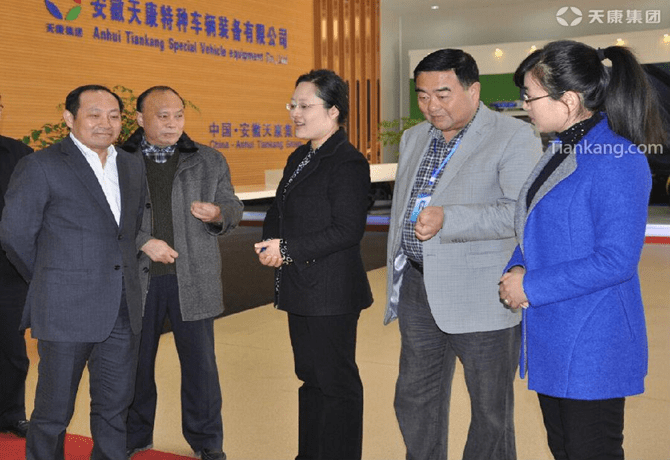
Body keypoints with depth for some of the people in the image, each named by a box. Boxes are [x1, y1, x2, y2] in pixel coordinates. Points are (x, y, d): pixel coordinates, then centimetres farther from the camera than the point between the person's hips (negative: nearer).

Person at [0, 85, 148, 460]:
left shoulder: (133, 168, 11)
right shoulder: (41, 166, -7)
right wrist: (52, 282, 6)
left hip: (124, 311, 5)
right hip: (67, 312, -5)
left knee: (115, 407, 13)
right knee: (54, 413, 6)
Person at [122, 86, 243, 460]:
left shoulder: (210, 161, 8)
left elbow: (234, 207, 10)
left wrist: (217, 213, -12)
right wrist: (143, 243, -13)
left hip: (193, 278, 1)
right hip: (136, 278, 0)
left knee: (200, 362, 6)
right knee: (136, 360, 11)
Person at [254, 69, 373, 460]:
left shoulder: (348, 163, -15)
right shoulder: (299, 159, 14)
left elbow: (348, 230, -21)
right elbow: (278, 212, 18)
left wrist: (289, 249, -19)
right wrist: (271, 244, -3)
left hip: (332, 293, -9)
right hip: (301, 290, 9)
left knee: (337, 382, 3)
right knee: (311, 377, 19)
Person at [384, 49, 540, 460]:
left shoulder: (514, 137, -9)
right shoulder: (414, 139, 13)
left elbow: (523, 211, -21)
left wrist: (447, 219, -29)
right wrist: (398, 281, 21)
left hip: (482, 299, -6)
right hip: (418, 288, 7)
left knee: (490, 411, 7)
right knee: (415, 401, 15)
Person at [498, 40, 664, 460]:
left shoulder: (617, 160, -21)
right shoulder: (563, 148, 8)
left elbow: (616, 260, -24)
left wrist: (532, 287, -18)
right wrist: (518, 269, -3)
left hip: (591, 346, -9)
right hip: (550, 338, 9)